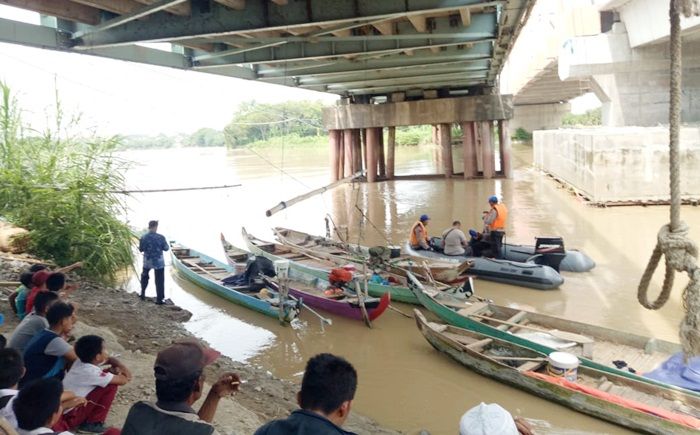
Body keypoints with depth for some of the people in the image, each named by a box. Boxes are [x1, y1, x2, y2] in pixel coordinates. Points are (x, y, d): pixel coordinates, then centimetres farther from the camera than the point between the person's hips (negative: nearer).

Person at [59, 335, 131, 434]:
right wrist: (115, 372, 1)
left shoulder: (82, 361, 1)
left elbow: (109, 359, 17)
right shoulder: (91, 372, -24)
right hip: (69, 415, -9)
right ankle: (93, 424, -3)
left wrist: (122, 366, -3)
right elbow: (122, 381, -20)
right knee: (111, 384, -15)